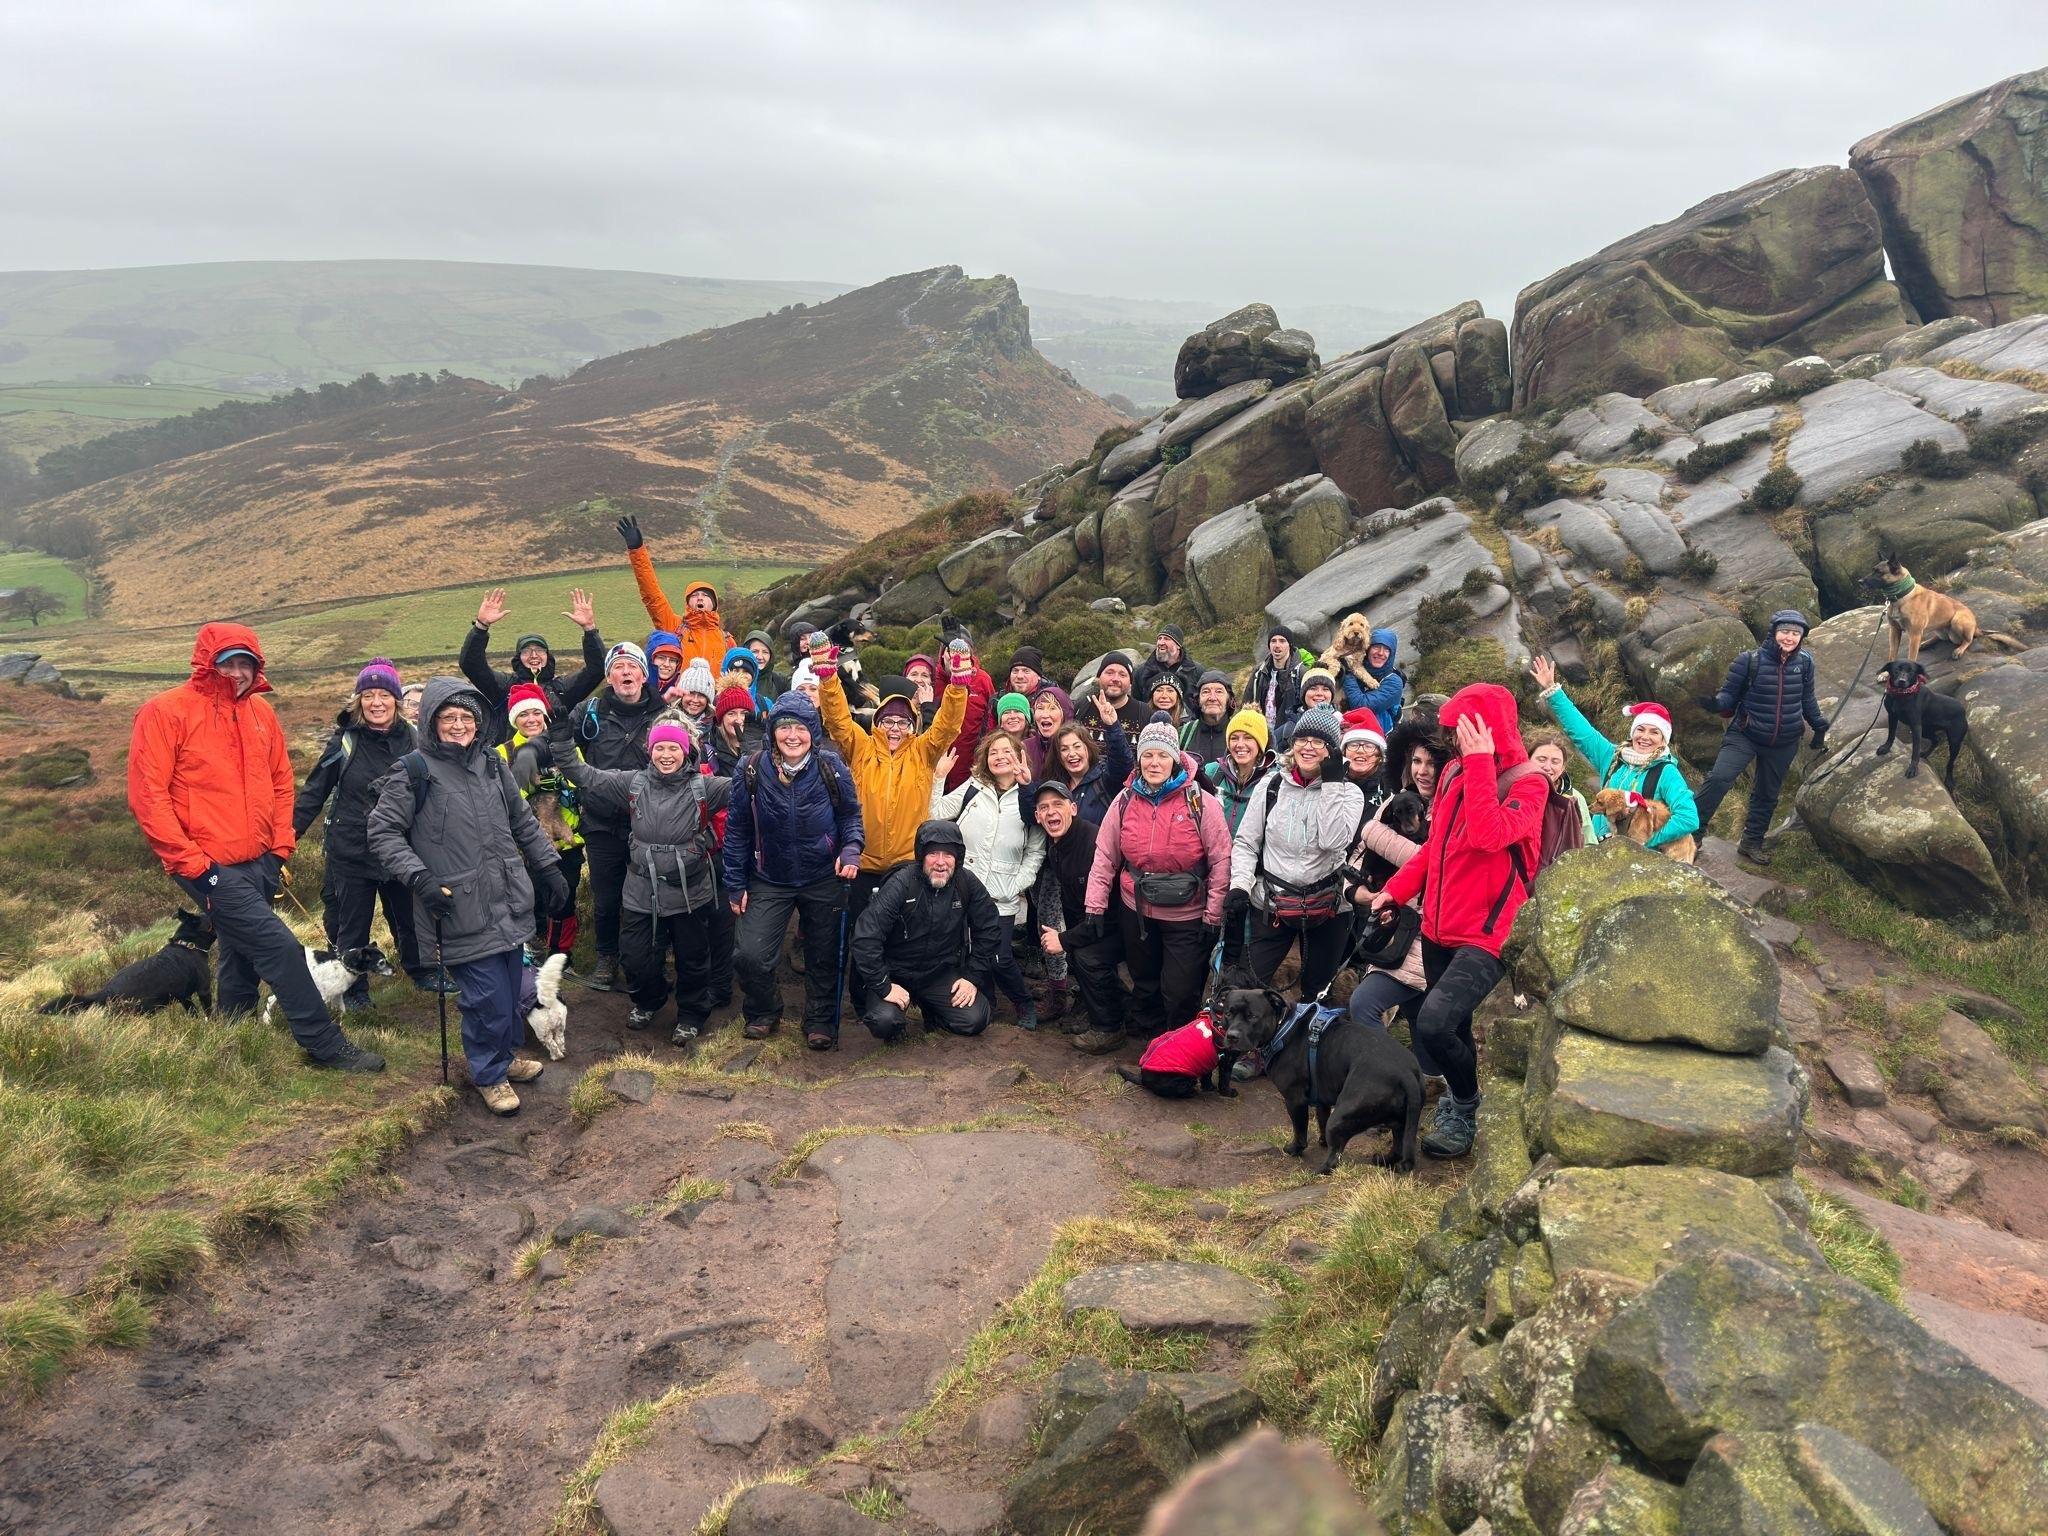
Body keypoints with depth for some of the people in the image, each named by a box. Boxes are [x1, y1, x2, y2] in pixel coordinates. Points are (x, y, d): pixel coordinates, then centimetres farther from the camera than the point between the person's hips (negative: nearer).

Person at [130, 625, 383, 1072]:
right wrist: (192, 863, -16)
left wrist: (281, 848, 8)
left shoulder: (260, 711, 8)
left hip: (261, 863, 7)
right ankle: (325, 1044, 1)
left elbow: (281, 781, 16)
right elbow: (147, 796, -13)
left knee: (241, 958, 19)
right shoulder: (165, 713, -10)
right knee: (281, 948, -9)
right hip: (214, 870, -7)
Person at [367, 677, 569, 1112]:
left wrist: (549, 866, 18)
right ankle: (489, 1075, 17)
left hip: (509, 904, 6)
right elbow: (383, 832, -7)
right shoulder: (414, 772, -8)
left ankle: (504, 1055, 38)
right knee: (489, 998, -5)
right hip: (462, 912, -6)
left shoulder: (491, 763, 10)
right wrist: (419, 877, -18)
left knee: (511, 991, 15)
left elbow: (523, 822, 20)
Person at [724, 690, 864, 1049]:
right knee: (750, 954, -11)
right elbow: (737, 830, 0)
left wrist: (852, 849, -15)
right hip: (769, 882, 0)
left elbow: (850, 815, 4)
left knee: (823, 958, 11)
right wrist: (735, 885, 0)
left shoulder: (830, 767, -10)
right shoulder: (753, 771, -9)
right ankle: (764, 1011, 19)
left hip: (823, 882, 0)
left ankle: (820, 1020, 34)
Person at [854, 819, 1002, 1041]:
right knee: (885, 1023, -28)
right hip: (897, 973, -4)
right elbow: (866, 937, -26)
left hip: (942, 973, 4)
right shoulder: (902, 884, -23)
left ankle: (929, 1008, 17)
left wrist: (973, 977, -1)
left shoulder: (966, 883, -9)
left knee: (975, 1021, -13)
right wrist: (883, 987, -24)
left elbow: (989, 930, 4)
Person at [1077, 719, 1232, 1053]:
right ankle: (1150, 1045, 42)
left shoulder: (1200, 802, -11)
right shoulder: (1125, 801, -1)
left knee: (1181, 992, 3)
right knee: (1144, 984, 20)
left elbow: (1221, 862, -9)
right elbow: (1104, 857, 2)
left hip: (1187, 916, -3)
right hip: (1136, 911, 4)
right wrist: (1095, 910, -2)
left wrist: (1213, 917, -10)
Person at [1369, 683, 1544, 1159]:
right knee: (1452, 1027, 14)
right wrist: (1396, 888, 8)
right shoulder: (1455, 772, 8)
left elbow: (1487, 836, -30)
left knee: (1434, 1022, -19)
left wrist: (1480, 761, -25)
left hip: (1486, 934, -7)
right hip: (1439, 927, 7)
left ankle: (1465, 1109, 6)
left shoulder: (1527, 782, -11)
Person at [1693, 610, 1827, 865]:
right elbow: (1730, 693, -9)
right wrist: (1715, 703, -31)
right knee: (1719, 778, -24)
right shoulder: (1749, 660, -15)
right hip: (1745, 736, -4)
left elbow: (1807, 699, 13)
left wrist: (1820, 728, 18)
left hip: (1783, 744, 4)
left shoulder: (1804, 662, -2)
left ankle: (1752, 843, 32)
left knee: (1767, 794, 16)